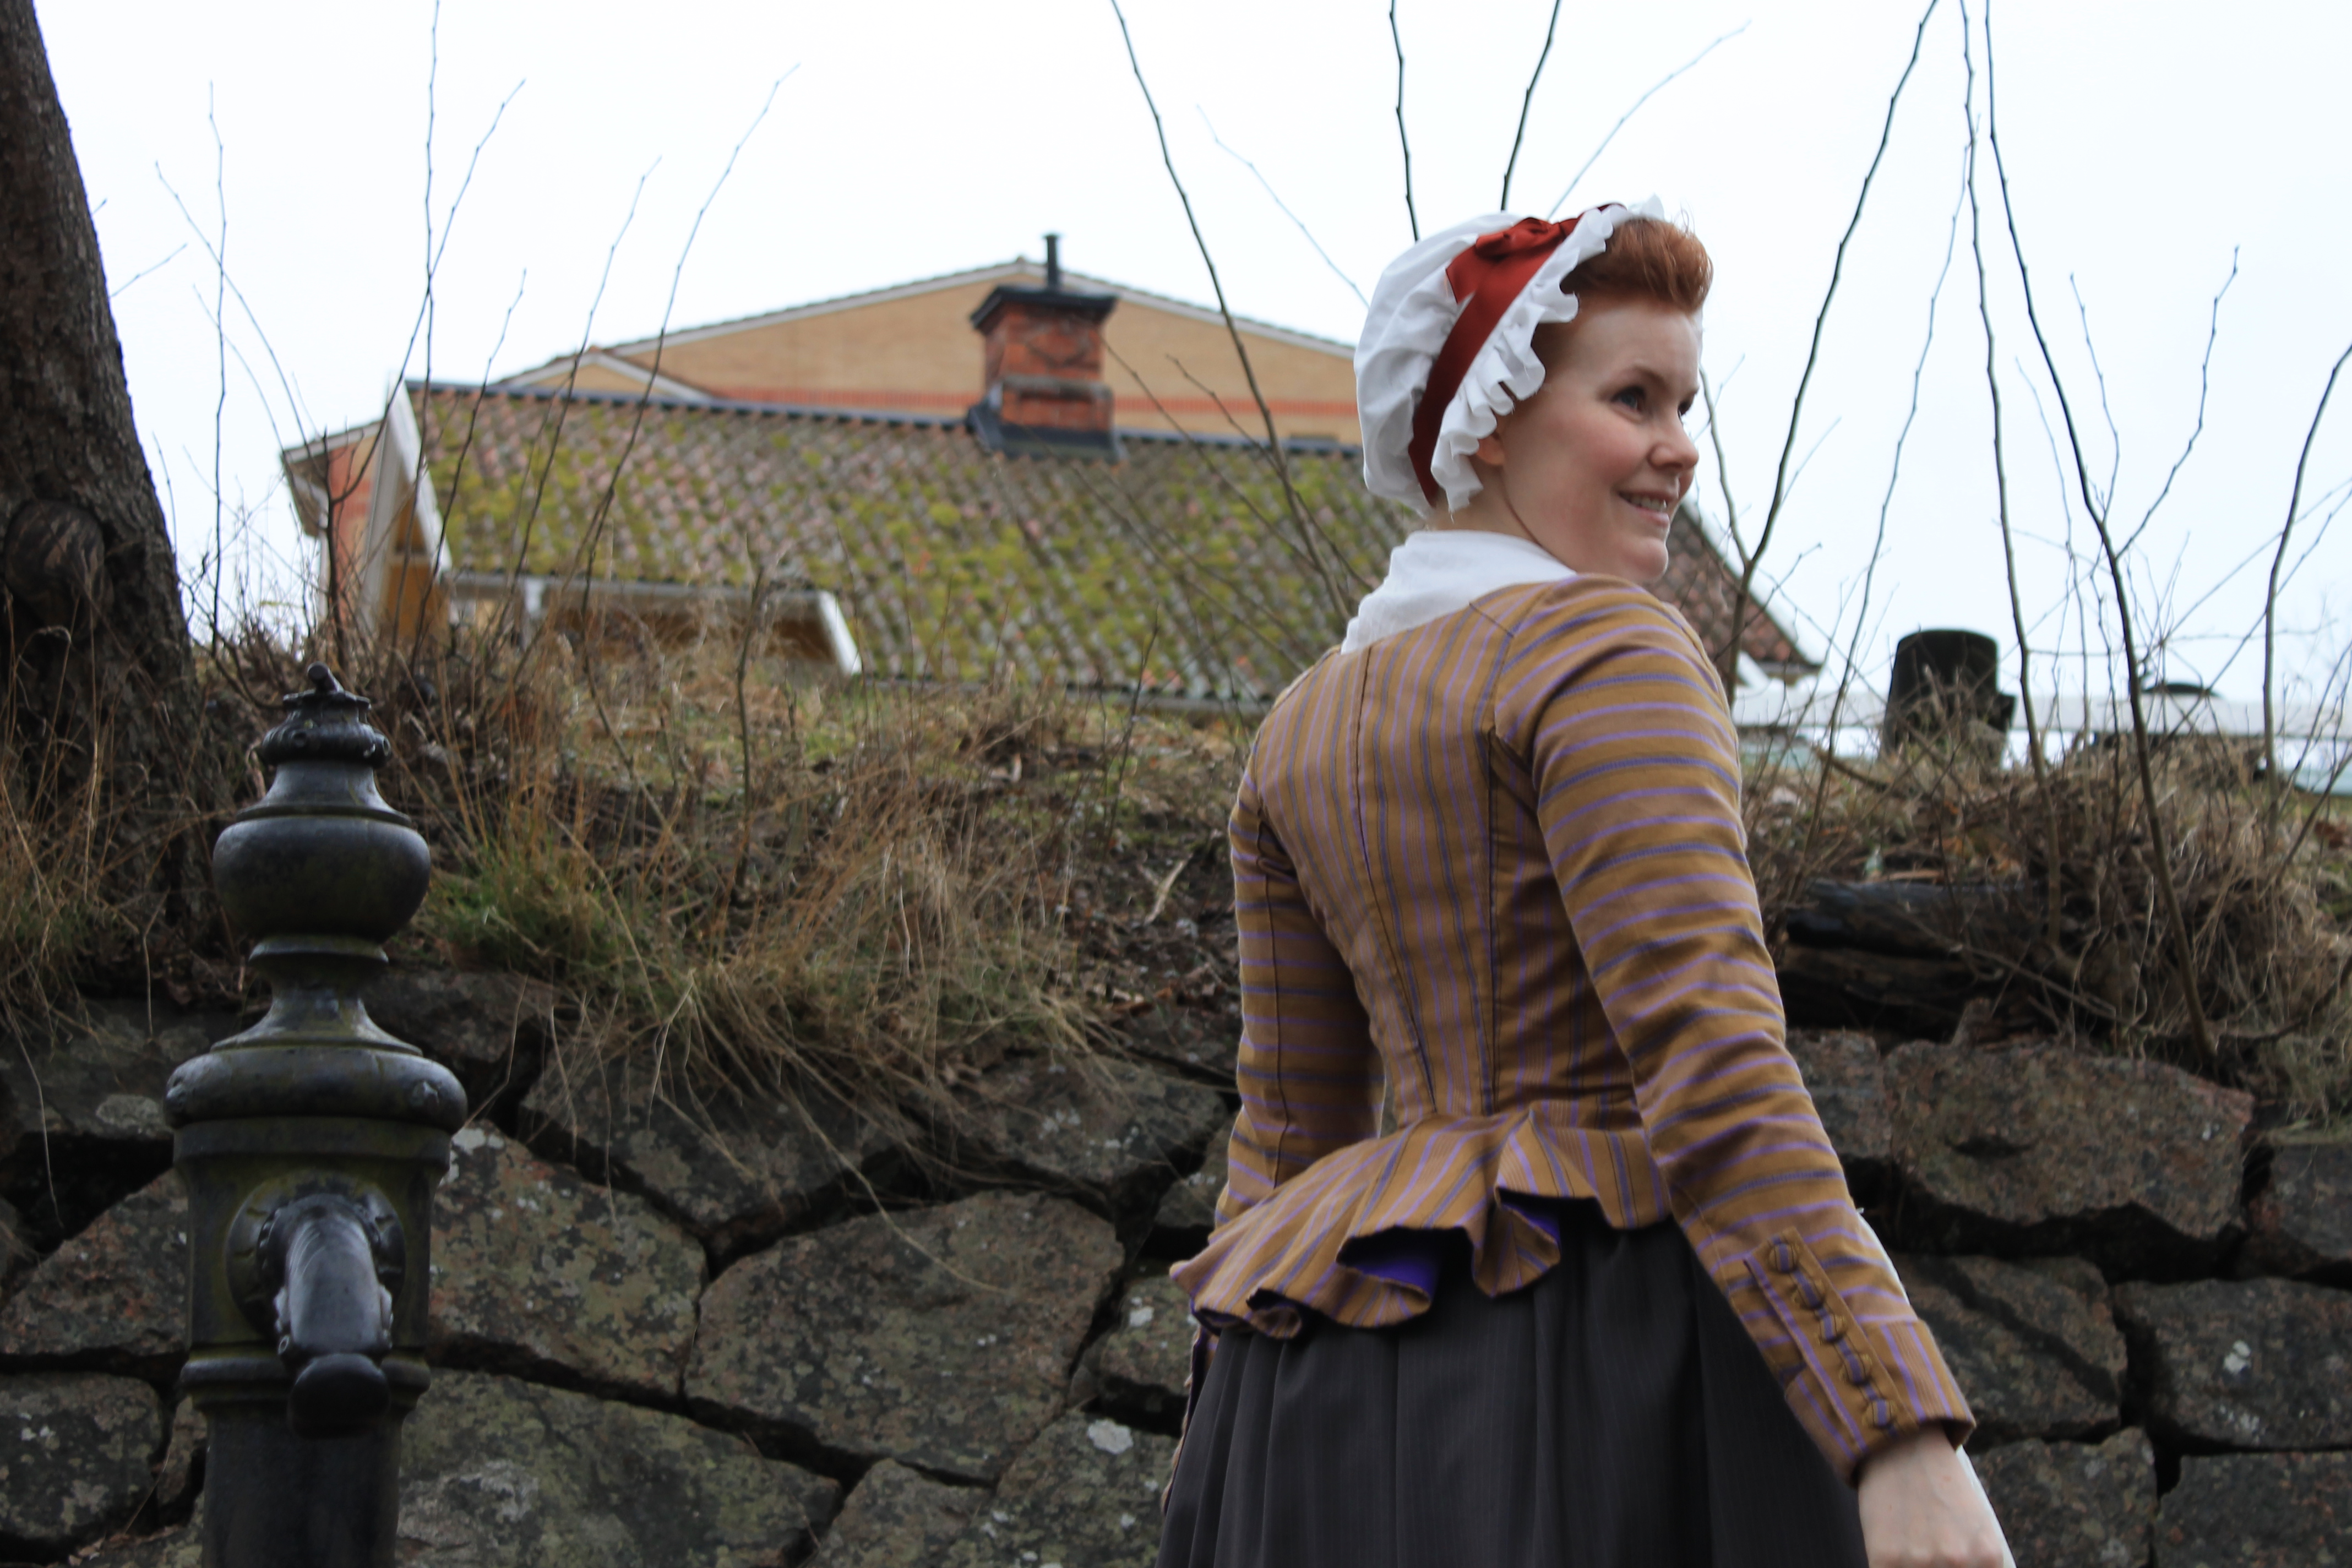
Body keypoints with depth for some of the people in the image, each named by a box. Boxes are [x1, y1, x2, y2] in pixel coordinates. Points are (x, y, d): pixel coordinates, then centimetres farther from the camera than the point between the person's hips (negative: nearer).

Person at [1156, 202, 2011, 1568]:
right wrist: (1906, 1438, -24)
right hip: (1604, 1346, -8)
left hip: (1359, 1405, 8)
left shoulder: (1306, 736, 17)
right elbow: (1711, 1064, -19)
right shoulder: (1606, 653, -7)